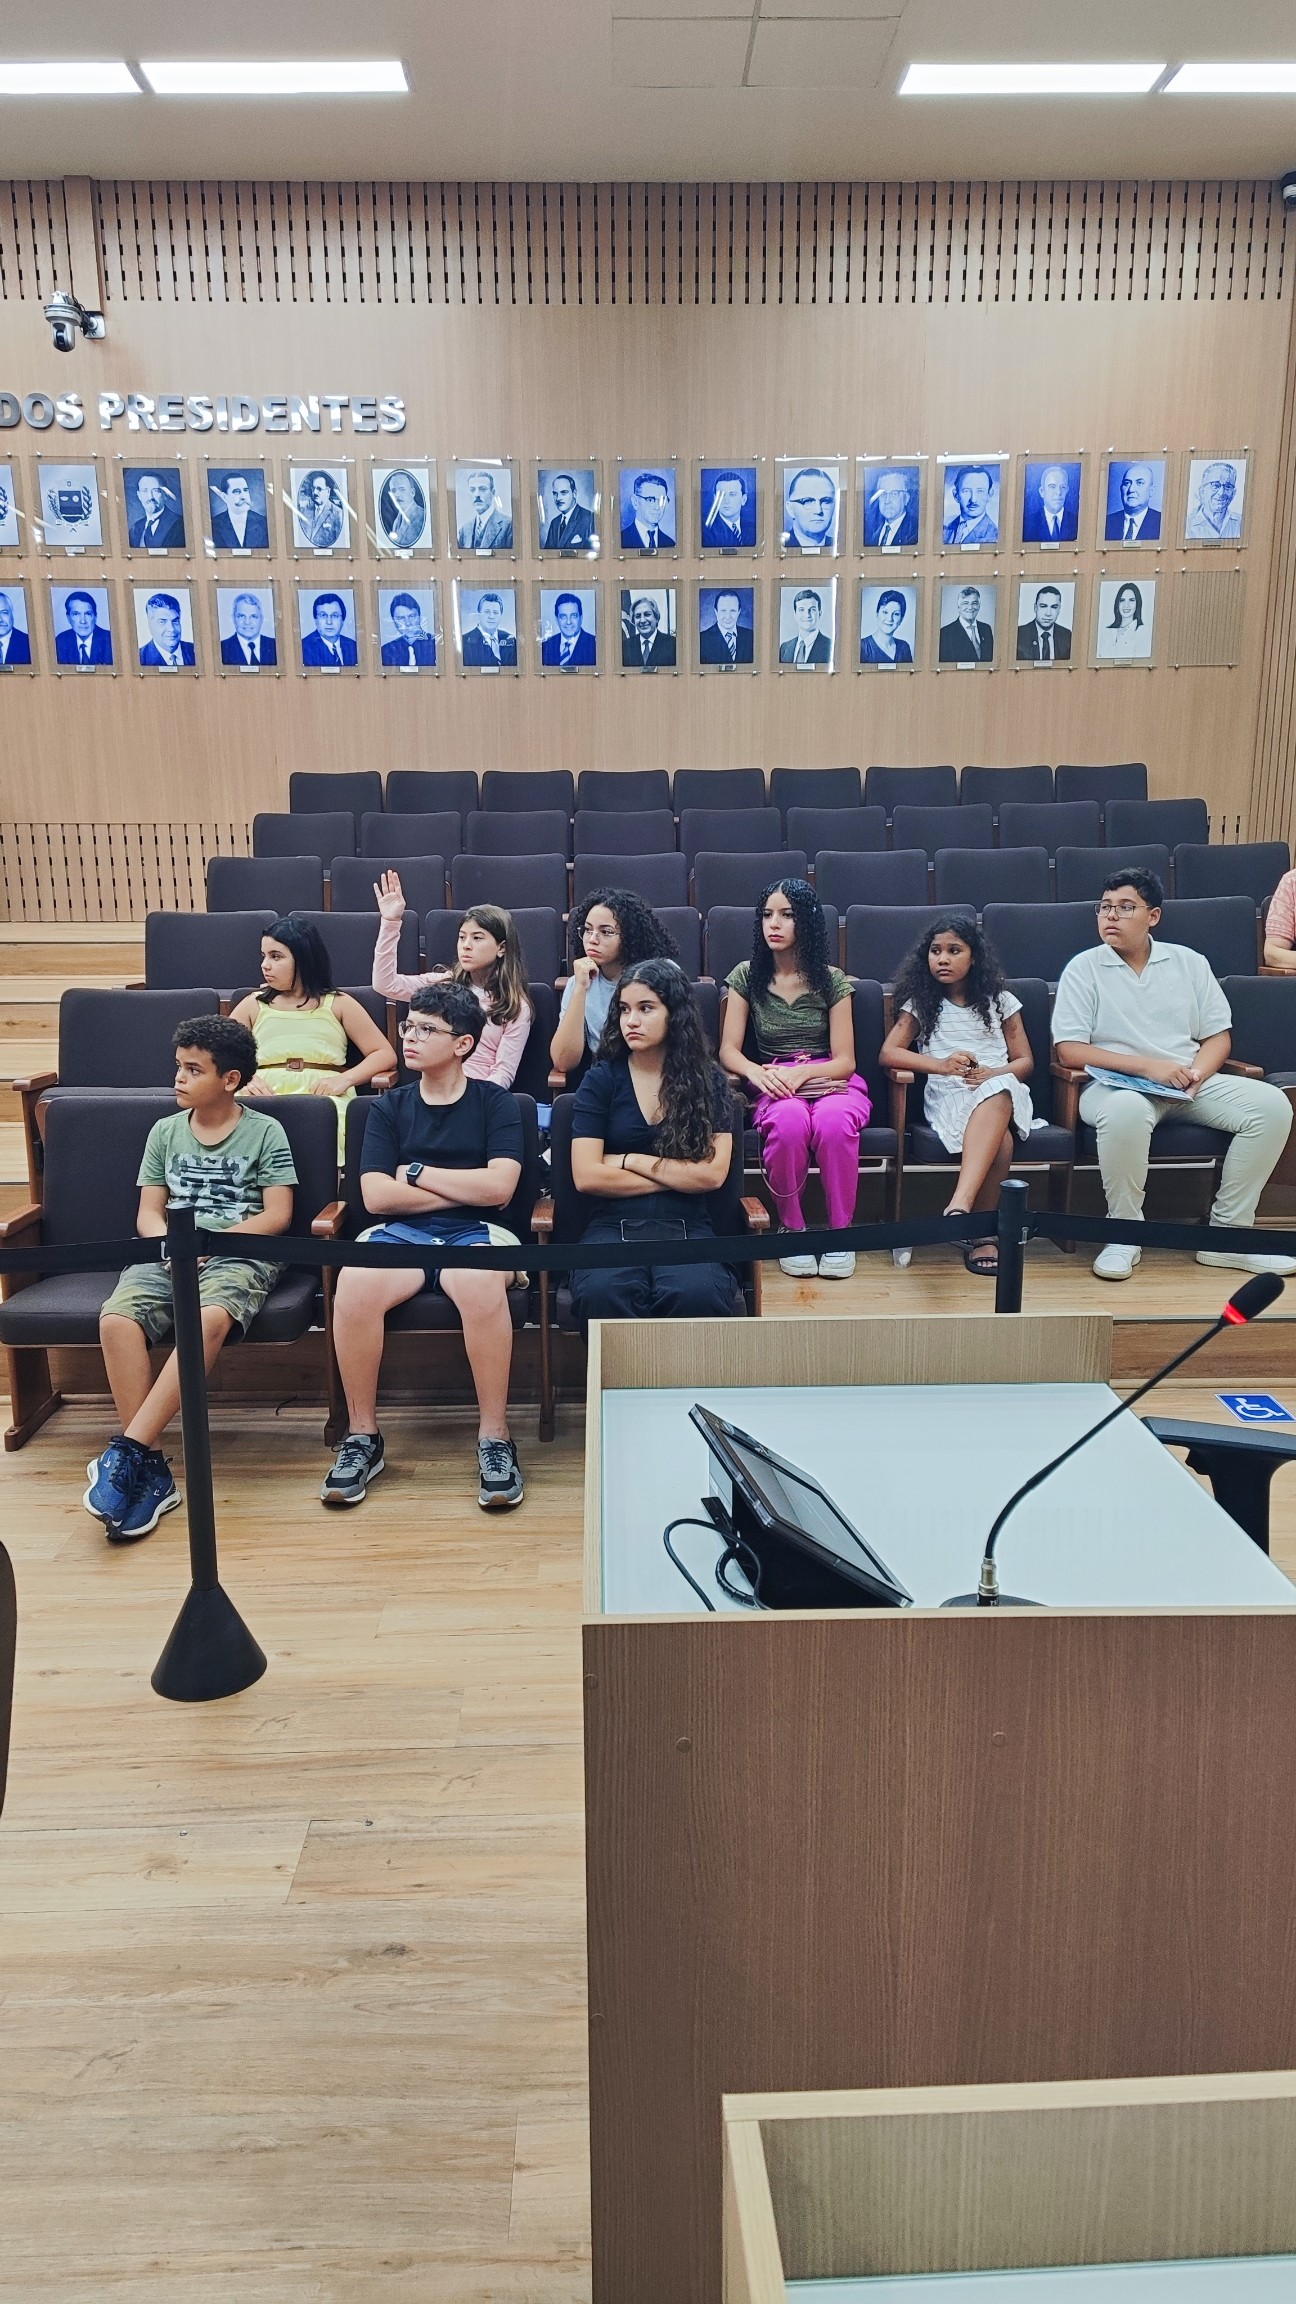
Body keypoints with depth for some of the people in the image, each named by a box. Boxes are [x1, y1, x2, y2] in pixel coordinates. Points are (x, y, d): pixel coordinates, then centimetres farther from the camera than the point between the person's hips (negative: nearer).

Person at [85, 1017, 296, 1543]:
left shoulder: (265, 1132, 7)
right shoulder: (165, 1131, 19)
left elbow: (277, 1215, -1)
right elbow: (149, 1213, 14)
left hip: (238, 1254, -3)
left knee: (210, 1317, -38)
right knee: (117, 1318, -29)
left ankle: (128, 1449, -34)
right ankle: (151, 1468, -27)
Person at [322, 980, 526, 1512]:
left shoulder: (494, 1103, 9)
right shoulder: (390, 1107, 15)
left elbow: (499, 1187, -6)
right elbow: (376, 1196, 2)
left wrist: (416, 1173, 0)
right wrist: (464, 1188, -3)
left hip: (473, 1232, -2)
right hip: (399, 1233, 2)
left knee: (482, 1287, -38)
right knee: (353, 1287, -32)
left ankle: (495, 1437, -24)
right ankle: (362, 1437, -16)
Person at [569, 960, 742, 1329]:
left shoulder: (708, 1081, 10)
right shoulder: (601, 1080, 7)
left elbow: (712, 1174, 0)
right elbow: (586, 1177, -2)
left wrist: (629, 1161, -1)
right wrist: (677, 1177, 1)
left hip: (685, 1227, 1)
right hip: (612, 1226, 0)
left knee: (695, 1293, -35)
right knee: (601, 1292, -36)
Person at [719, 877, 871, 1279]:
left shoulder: (831, 980, 4)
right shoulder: (747, 976, 7)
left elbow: (845, 1061, 0)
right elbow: (728, 1050, 0)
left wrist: (801, 1072, -21)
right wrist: (757, 1072, -23)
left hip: (830, 1081, 0)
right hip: (776, 1086, 0)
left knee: (833, 1122, -37)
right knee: (789, 1122, -38)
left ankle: (840, 1231, -20)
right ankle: (792, 1230, -19)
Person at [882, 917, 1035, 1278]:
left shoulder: (1000, 1001, 17)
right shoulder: (920, 1003, 15)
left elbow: (1025, 1062, 14)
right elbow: (889, 1053, 5)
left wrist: (993, 1074, -10)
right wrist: (942, 1065, -11)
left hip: (1002, 1090, 1)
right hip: (947, 1096, -1)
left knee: (997, 1093, -40)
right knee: (999, 1139, -37)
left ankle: (960, 1204, -49)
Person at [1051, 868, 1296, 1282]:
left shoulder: (1189, 963, 14)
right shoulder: (1083, 968, 3)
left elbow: (1218, 1035, 14)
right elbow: (1069, 1050, -7)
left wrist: (1199, 1072, -10)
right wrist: (1146, 1066, -16)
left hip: (1190, 1086, 4)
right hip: (1118, 1084, -4)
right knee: (1126, 1110, -40)